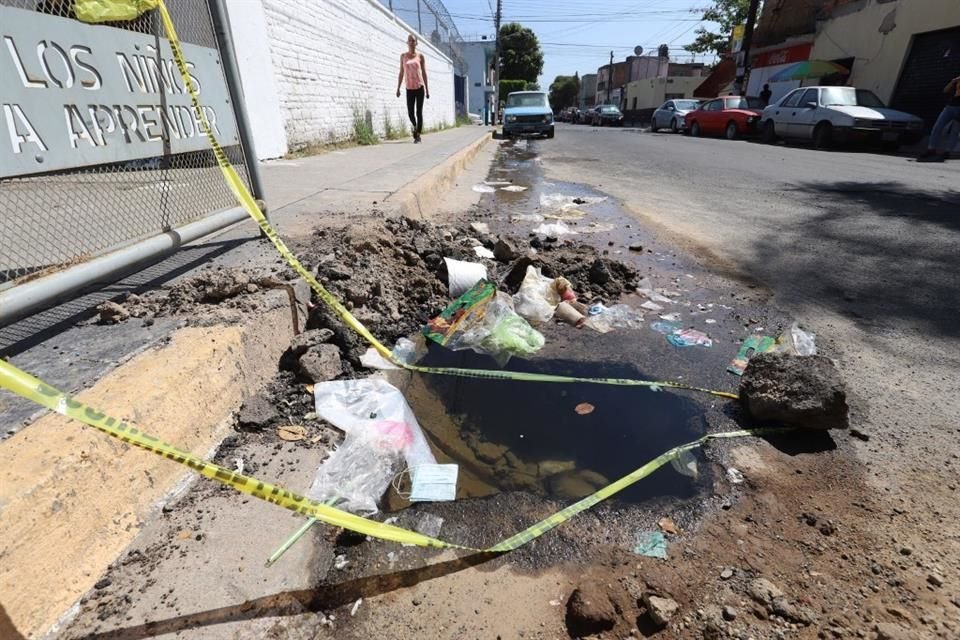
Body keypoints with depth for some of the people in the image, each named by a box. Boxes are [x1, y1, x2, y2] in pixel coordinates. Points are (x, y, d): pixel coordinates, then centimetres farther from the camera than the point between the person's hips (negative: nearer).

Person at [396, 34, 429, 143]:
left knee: (419, 112, -4)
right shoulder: (403, 56, 8)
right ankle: (415, 128, 28)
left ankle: (418, 134, 2)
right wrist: (398, 88, 3)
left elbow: (424, 73, 4)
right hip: (409, 88, 2)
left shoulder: (420, 56, 4)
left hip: (420, 87, -1)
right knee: (410, 112, -1)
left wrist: (427, 90, 0)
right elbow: (401, 73, 8)